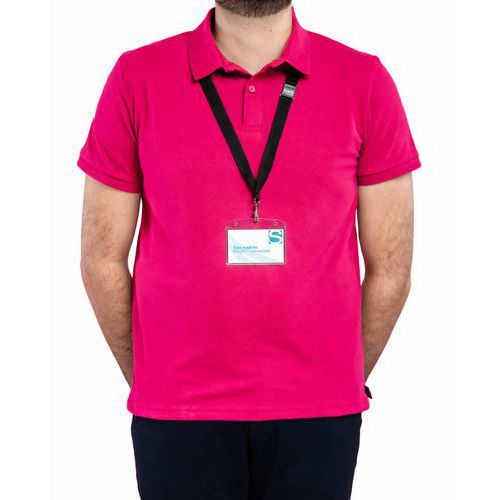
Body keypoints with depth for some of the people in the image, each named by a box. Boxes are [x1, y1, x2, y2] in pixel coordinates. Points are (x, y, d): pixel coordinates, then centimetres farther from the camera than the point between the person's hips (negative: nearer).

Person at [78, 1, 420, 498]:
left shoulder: (366, 82, -1)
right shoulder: (137, 78, -2)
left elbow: (389, 269, 4)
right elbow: (101, 258, 4)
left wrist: (344, 383, 9)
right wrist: (147, 381, 9)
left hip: (318, 413, 1)